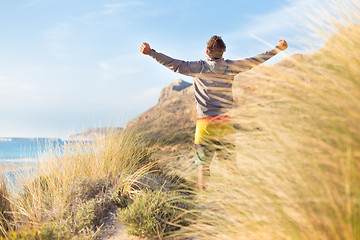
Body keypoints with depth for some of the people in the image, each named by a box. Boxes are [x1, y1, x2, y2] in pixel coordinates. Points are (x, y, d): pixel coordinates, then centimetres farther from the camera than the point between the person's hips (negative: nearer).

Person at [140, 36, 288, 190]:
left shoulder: (199, 67, -2)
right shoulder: (230, 67, 6)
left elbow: (175, 65, -7)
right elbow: (254, 61, 15)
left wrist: (151, 52, -4)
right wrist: (278, 48, 26)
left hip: (205, 123, -2)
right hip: (226, 122, 3)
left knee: (203, 163, 2)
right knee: (229, 163, 10)